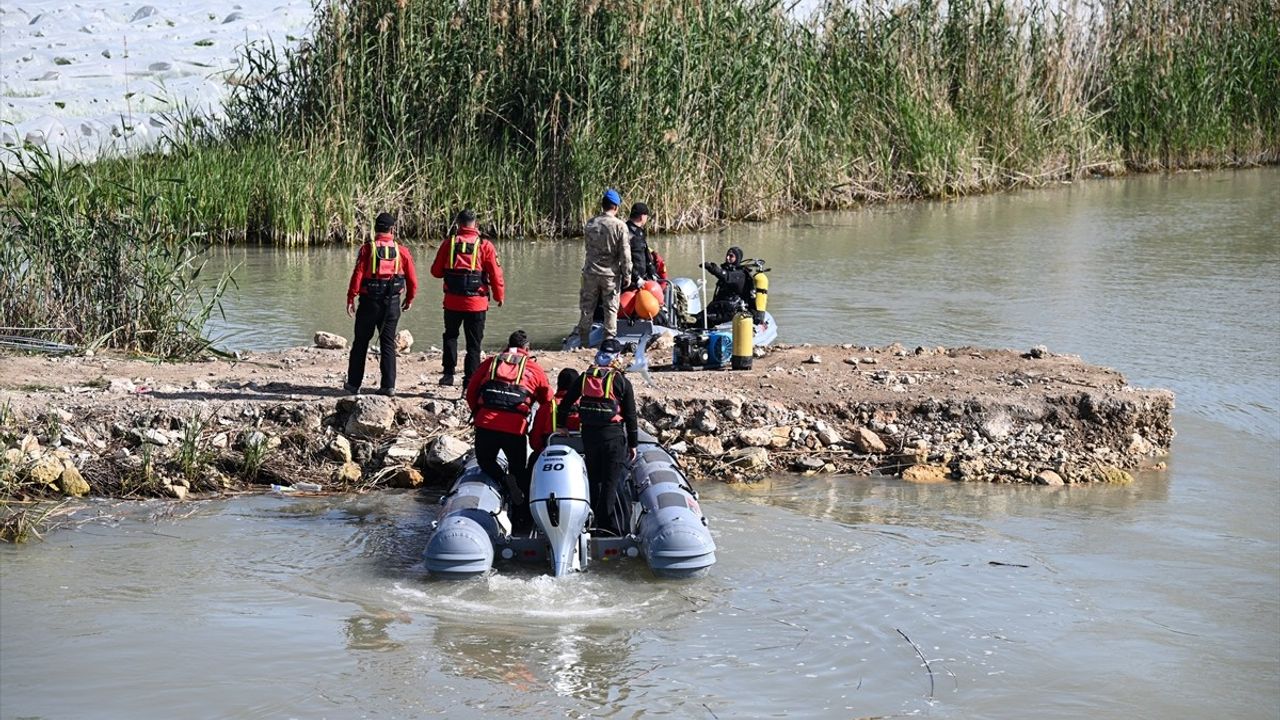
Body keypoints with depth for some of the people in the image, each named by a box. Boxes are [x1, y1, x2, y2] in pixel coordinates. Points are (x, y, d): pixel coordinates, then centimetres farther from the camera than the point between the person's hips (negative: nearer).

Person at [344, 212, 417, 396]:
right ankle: (388, 385, 3)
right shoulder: (402, 251, 0)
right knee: (388, 343, 8)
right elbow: (412, 279, 3)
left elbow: (357, 275, -12)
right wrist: (409, 299, 19)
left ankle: (354, 384, 15)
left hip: (369, 302, -1)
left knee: (361, 342, 10)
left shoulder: (367, 249, -7)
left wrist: (350, 299, -6)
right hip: (392, 303, 2)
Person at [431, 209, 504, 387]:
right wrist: (499, 296, 7)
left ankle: (448, 373, 11)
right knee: (473, 342, 7)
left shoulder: (449, 243, -1)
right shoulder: (485, 245, -6)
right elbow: (495, 273, -6)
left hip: (452, 302, 1)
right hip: (476, 303, -1)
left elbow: (436, 271, 5)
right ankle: (470, 380, 6)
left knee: (450, 336, 20)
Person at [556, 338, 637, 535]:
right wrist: (633, 444, 4)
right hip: (613, 435, -4)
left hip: (588, 435, 4)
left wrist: (561, 426, 22)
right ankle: (610, 524, -7)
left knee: (593, 479, 15)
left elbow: (566, 403, 10)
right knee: (612, 481, -3)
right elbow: (630, 415, -2)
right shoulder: (621, 381, -4)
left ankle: (593, 518, 21)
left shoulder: (584, 378, 6)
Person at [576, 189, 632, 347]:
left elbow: (589, 247, 10)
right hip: (611, 274, -3)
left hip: (591, 273, 3)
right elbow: (625, 254, -10)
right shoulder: (620, 226, -11)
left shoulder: (590, 224, 1)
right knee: (611, 308, 7)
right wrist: (627, 275, -2)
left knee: (587, 307, 10)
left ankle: (584, 342, 14)